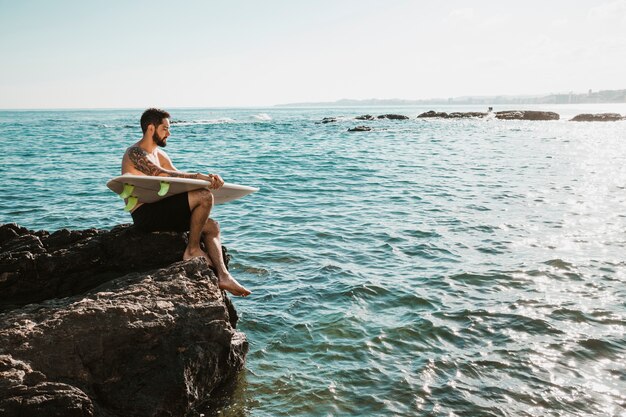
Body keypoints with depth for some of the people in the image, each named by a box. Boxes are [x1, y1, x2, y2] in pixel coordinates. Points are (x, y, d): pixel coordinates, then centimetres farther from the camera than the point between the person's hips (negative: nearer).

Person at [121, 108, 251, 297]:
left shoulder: (159, 153, 22)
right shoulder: (135, 153, -8)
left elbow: (178, 175, 13)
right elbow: (162, 175, -24)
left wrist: (208, 177, -7)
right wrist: (199, 177, -26)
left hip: (158, 212, 10)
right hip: (145, 214, -10)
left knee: (212, 226, 4)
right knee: (205, 196, -22)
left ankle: (223, 276, -4)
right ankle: (193, 249, -10)